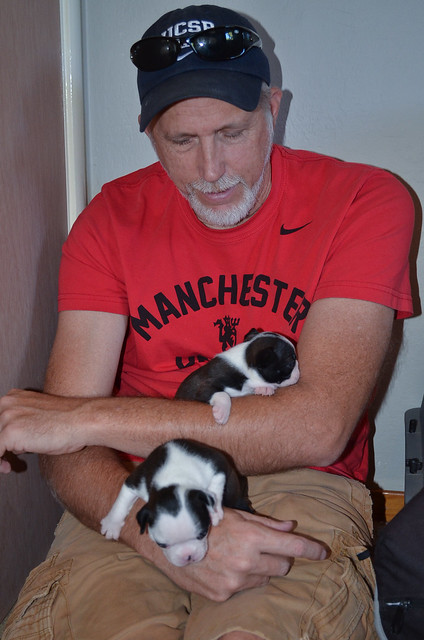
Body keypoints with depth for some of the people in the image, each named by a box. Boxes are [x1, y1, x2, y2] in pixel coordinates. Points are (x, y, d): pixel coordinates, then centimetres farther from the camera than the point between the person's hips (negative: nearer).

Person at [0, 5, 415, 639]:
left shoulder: (364, 200, -5)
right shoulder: (110, 220, 3)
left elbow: (320, 426, -17)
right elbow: (67, 447, -5)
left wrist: (89, 416, -18)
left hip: (298, 489, -1)